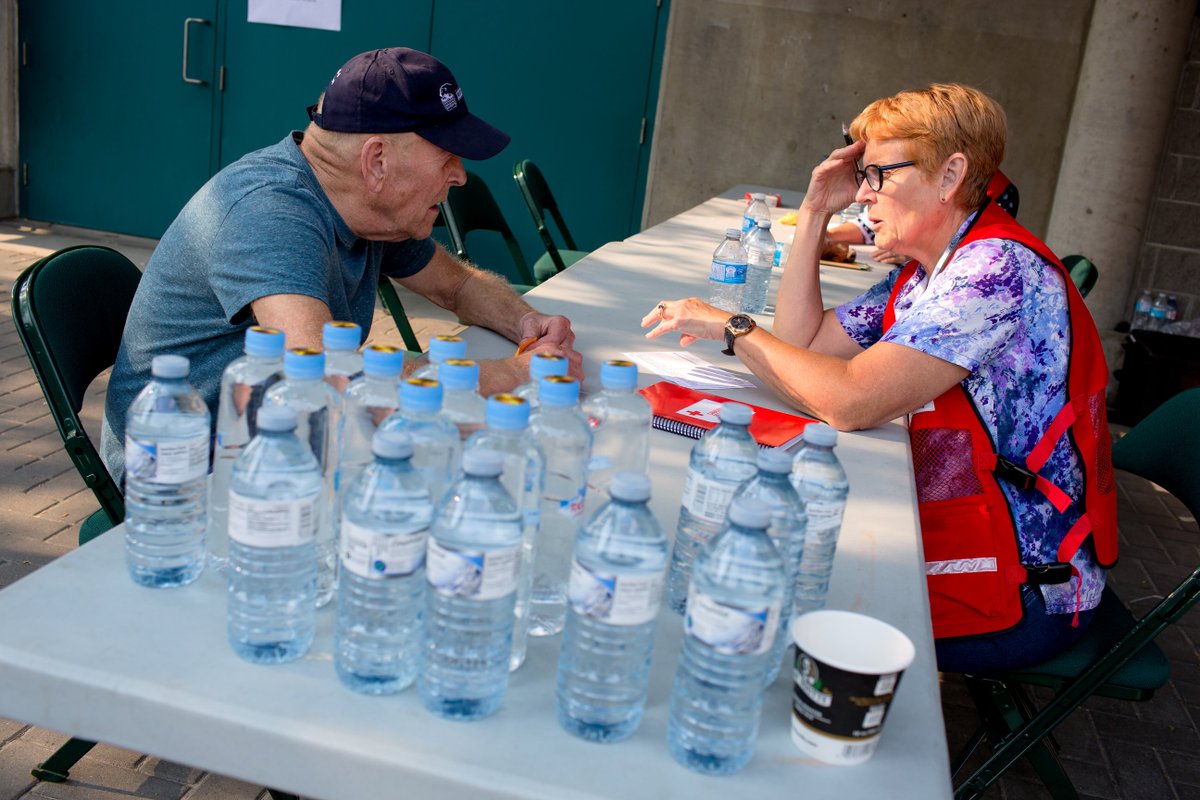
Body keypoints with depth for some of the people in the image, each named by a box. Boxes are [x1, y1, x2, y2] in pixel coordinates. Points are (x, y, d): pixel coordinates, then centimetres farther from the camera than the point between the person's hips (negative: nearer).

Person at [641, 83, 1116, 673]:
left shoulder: (999, 270, -22)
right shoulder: (922, 274, 8)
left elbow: (850, 401, -30)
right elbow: (801, 344, 8)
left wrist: (731, 327, -19)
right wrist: (814, 214, 4)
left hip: (1022, 591, -8)